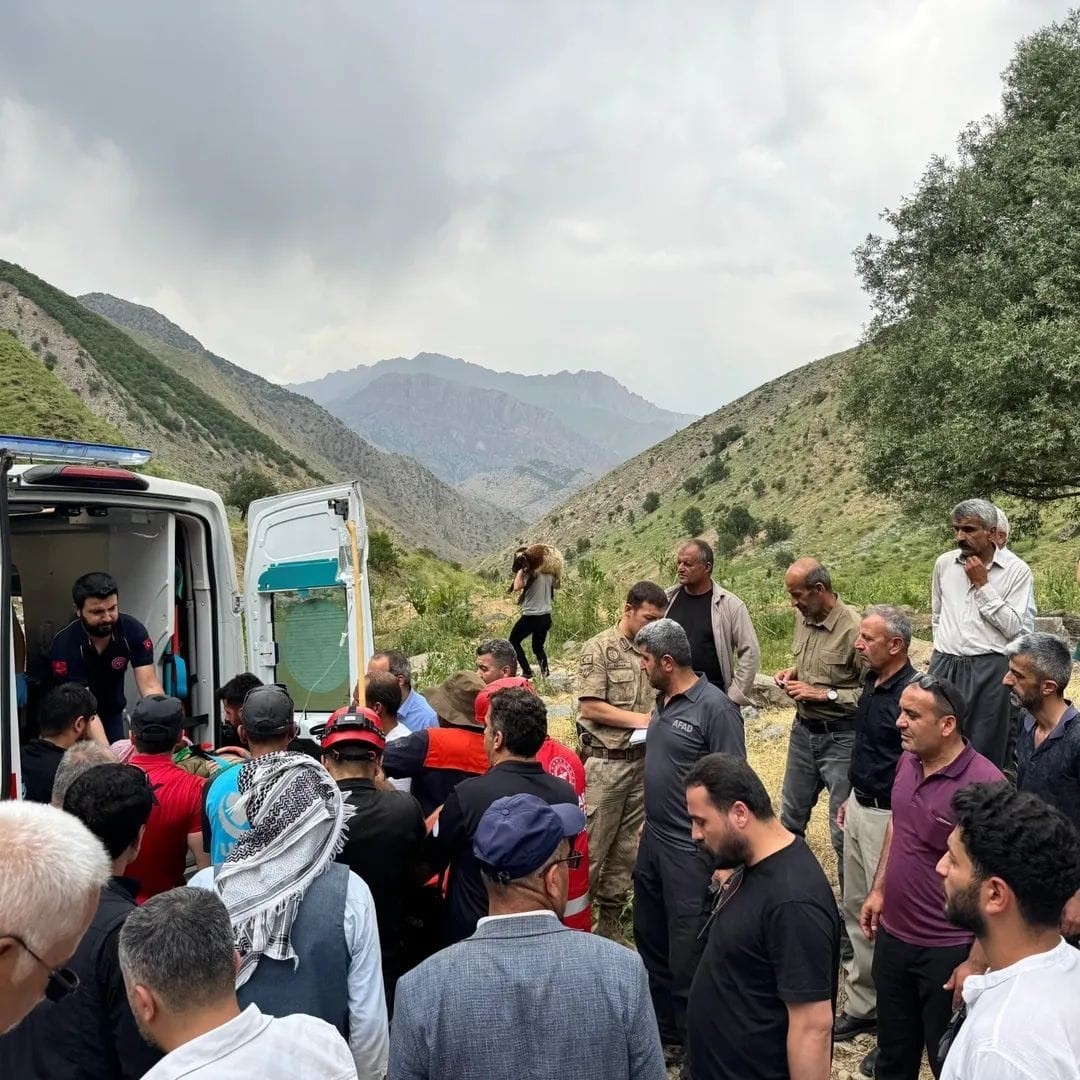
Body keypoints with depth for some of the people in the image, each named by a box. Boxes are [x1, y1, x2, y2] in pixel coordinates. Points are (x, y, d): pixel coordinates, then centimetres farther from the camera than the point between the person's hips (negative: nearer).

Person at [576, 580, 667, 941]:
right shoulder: (599, 648, -8)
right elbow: (590, 707, -14)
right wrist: (643, 720, -13)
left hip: (643, 761, 6)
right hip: (605, 762, -6)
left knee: (626, 847, 13)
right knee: (590, 846, 0)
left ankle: (610, 921, 25)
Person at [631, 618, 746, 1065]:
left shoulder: (714, 707, -19)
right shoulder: (663, 700, 6)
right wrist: (649, 824, 17)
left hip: (690, 849, -8)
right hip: (654, 840, 8)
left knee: (687, 950, 6)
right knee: (650, 939, 20)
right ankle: (661, 1027, 38)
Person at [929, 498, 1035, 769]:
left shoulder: (1017, 570, -6)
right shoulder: (944, 563, 7)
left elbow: (1013, 628, -11)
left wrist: (982, 584, -12)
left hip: (989, 670, -4)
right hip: (944, 666, 4)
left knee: (986, 751, 3)